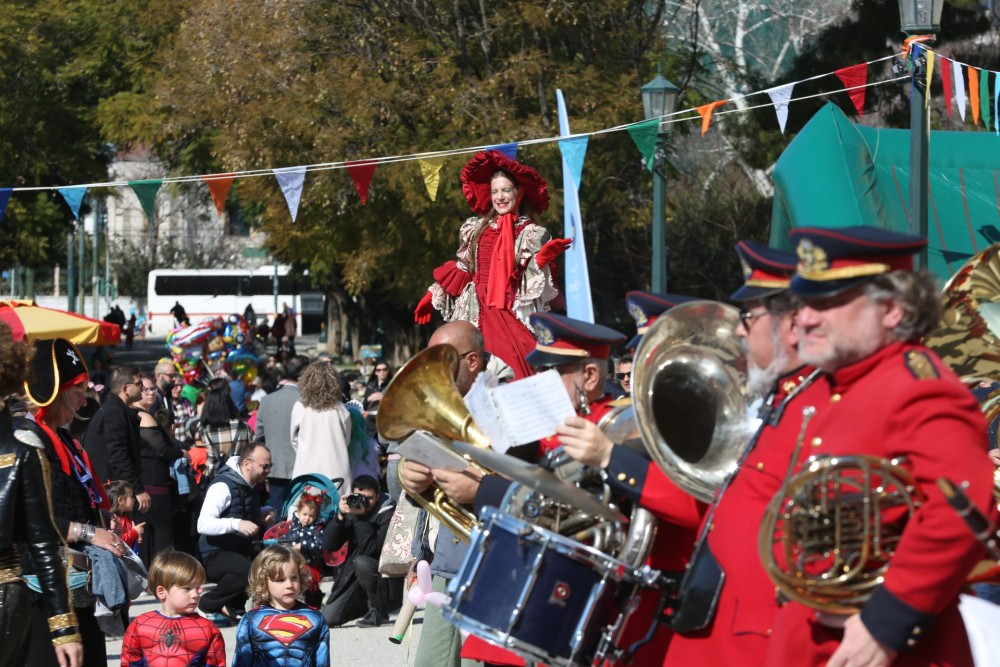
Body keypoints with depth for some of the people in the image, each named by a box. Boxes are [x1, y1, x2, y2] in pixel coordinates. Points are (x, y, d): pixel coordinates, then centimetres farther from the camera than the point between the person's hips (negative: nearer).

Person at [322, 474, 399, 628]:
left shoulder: (388, 514, -15)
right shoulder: (352, 512, 2)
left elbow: (372, 549, -28)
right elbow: (328, 545, -6)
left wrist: (360, 517, -28)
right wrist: (340, 515, -17)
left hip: (387, 582, -6)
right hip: (353, 577, 6)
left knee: (362, 562, -35)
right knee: (328, 617, -7)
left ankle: (378, 612, -14)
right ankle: (368, 603, 19)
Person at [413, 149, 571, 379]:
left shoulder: (532, 233, 4)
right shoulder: (475, 228, 13)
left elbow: (533, 283, -4)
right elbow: (461, 269, 20)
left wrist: (542, 259, -22)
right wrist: (432, 296, 21)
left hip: (512, 315, -3)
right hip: (475, 313, 3)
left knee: (516, 371, -16)